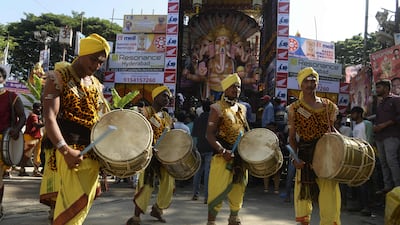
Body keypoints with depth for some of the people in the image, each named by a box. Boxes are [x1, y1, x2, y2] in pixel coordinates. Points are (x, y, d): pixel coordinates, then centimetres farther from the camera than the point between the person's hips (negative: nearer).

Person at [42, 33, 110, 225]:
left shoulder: (96, 84, 14)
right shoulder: (58, 78, -6)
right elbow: (49, 118, -15)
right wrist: (65, 150, -26)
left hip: (93, 151, 7)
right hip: (71, 150, -6)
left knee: (85, 202, 11)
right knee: (76, 202, -11)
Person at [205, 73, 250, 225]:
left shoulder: (242, 108, 11)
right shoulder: (217, 108, -9)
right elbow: (209, 135, -14)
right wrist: (222, 151, -25)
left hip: (241, 155, 7)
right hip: (223, 155, -6)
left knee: (238, 188, 15)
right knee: (219, 189, -6)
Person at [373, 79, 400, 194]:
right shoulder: (380, 104, 24)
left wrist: (384, 125, -14)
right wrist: (375, 126, 8)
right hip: (379, 136, 8)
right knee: (383, 162, 3)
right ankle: (388, 186, 5)